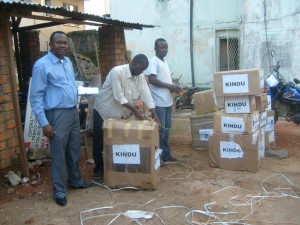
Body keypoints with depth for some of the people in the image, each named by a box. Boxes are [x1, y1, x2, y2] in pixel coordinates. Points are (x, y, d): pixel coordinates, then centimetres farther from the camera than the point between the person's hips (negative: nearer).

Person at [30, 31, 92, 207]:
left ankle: (75, 180, 35)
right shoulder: (42, 65, -13)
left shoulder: (68, 62, 9)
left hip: (73, 112, 7)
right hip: (57, 114, -7)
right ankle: (59, 191, 15)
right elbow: (36, 96, -14)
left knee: (75, 150, 17)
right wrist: (44, 123, -18)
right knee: (59, 154, 2)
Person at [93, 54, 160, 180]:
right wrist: (135, 110, -28)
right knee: (99, 142, 3)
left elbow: (146, 95, -9)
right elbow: (119, 97, -28)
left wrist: (154, 114, -19)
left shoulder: (140, 77, -5)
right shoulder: (117, 72, -26)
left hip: (120, 114, 6)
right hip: (104, 111, -6)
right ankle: (99, 169, 17)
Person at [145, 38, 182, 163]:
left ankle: (166, 154, 24)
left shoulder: (164, 61, 16)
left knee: (167, 128, 14)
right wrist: (170, 86, -18)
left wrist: (173, 88, 5)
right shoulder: (153, 61, -12)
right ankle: (158, 156, 6)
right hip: (159, 102, -9)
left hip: (167, 101, 9)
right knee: (160, 130, -3)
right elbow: (152, 79, -21)